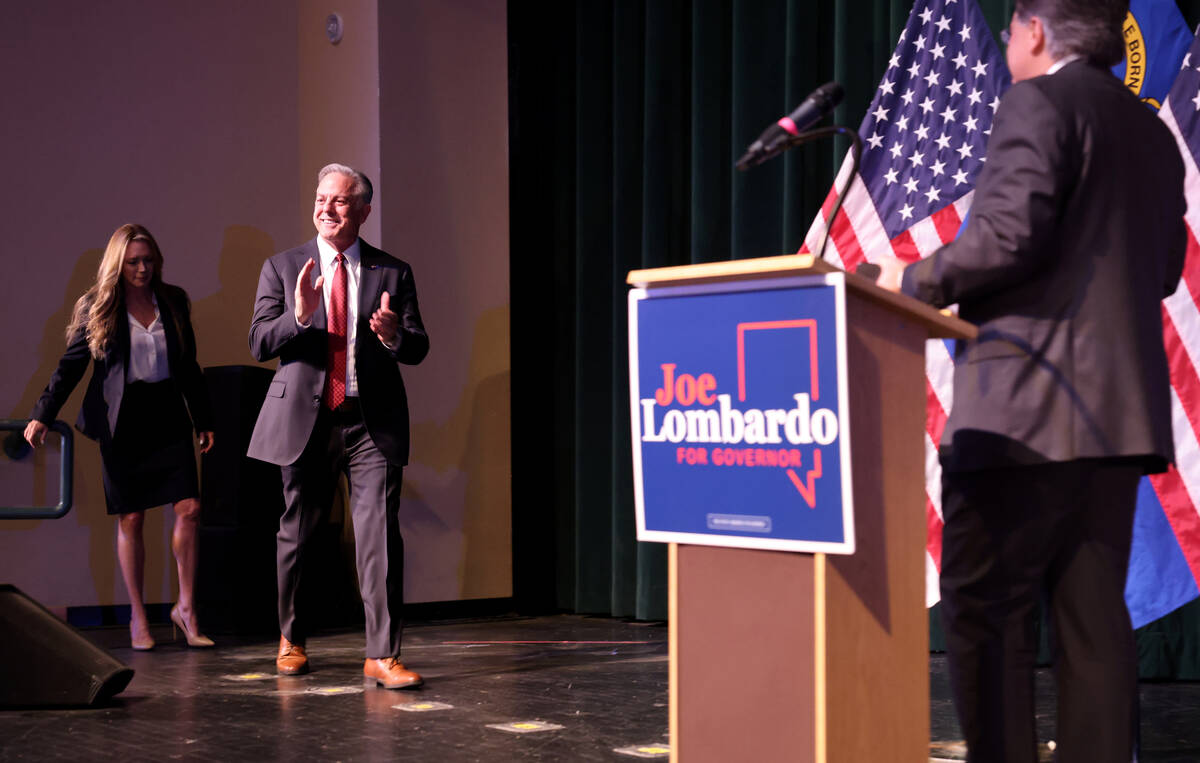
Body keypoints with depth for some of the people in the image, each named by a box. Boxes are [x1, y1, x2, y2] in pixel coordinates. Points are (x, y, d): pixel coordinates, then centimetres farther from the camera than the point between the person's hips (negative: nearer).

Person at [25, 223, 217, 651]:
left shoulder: (173, 302, 8)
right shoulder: (97, 307, 0)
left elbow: (189, 366, 14)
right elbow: (71, 365, 1)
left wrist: (203, 420, 15)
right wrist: (43, 415, -7)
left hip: (167, 416, 3)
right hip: (121, 422, -2)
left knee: (189, 509, -8)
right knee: (130, 519, 1)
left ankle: (186, 607, 4)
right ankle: (137, 617, 11)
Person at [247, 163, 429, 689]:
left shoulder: (393, 273, 7)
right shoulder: (282, 268, 7)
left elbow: (418, 350, 5)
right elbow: (259, 343, 0)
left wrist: (394, 334, -18)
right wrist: (299, 315, -18)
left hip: (373, 423, -1)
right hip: (305, 419, 1)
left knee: (380, 536, -9)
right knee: (296, 535, 11)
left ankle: (382, 656, -7)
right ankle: (291, 639, 31)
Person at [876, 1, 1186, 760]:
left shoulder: (1039, 102, -6)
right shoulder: (1152, 132, 18)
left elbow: (1011, 233, -18)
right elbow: (1163, 269, 20)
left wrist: (915, 281, -6)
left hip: (1027, 410, -8)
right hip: (1121, 412, 8)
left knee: (985, 614, -4)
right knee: (1093, 619, 8)